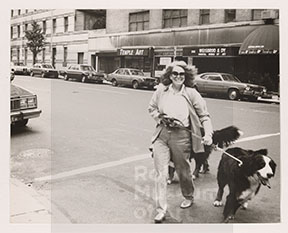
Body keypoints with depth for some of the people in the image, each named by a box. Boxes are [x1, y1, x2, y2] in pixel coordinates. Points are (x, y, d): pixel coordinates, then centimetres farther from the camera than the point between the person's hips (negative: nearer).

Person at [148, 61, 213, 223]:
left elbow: (204, 116, 1)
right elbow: (151, 108, 17)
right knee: (161, 173, -3)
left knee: (183, 170, 15)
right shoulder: (161, 90, 3)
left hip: (181, 135, -1)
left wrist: (208, 134, -12)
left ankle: (188, 197, 43)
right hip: (161, 134, 2)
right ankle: (161, 210, 5)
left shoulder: (191, 94, -3)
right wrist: (160, 117, -3)